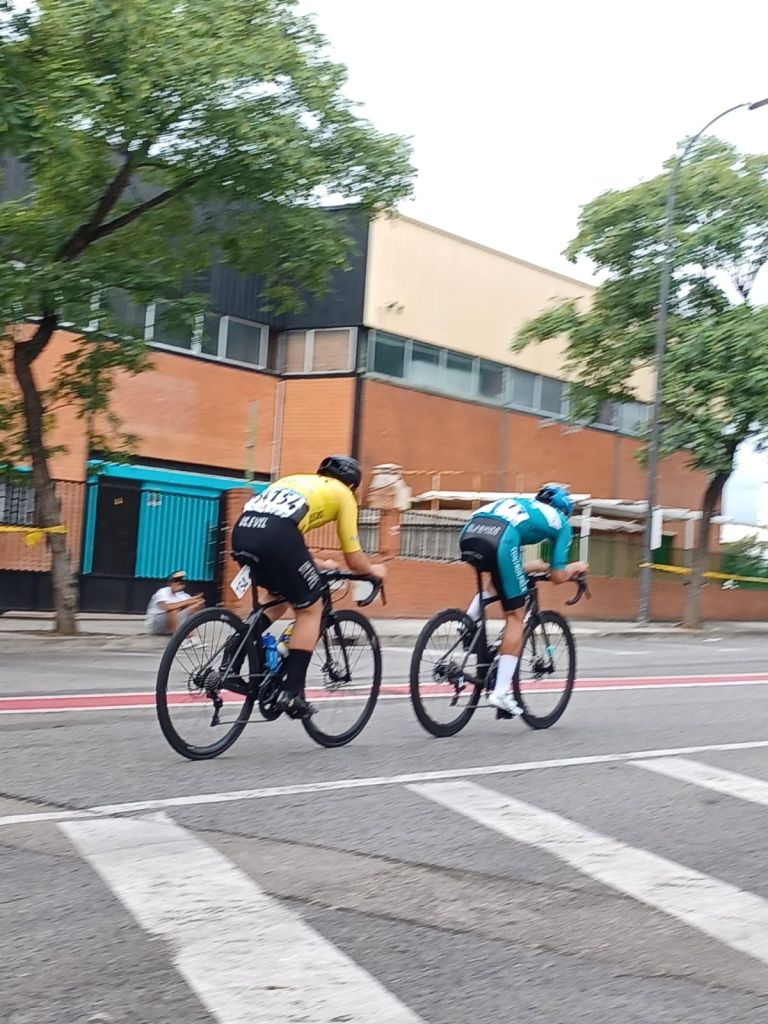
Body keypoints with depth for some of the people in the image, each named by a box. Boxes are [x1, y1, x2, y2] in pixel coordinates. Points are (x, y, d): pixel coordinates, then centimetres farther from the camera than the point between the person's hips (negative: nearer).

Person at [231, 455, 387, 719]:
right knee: (310, 609, 12)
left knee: (278, 596, 30)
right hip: (274, 536, -6)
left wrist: (317, 565, 57)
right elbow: (354, 560, 23)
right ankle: (292, 693, 6)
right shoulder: (343, 494, 23)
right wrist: (373, 570, 44)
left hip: (242, 531, 6)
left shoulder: (296, 480, 38)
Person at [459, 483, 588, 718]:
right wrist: (576, 567, 41)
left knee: (498, 580, 37)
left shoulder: (521, 504, 40)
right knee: (516, 616, 7)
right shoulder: (560, 521, 26)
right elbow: (558, 576, 22)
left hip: (468, 532, 6)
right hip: (500, 539, -6)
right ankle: (501, 692, -1)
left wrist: (529, 567, 58)